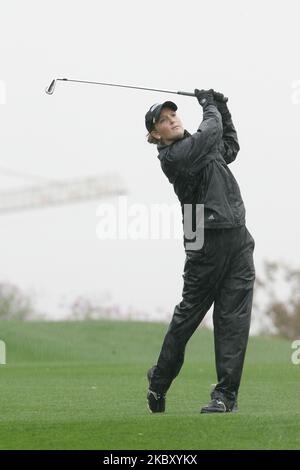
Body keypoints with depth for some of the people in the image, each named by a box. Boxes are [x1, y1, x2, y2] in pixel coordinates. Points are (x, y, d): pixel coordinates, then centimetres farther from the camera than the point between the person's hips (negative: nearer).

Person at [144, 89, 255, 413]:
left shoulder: (200, 147, 19)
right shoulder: (172, 156, -7)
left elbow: (230, 146, 36)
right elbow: (212, 132, -9)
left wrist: (222, 107, 27)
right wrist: (209, 105, 10)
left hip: (238, 238, 6)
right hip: (208, 240, -6)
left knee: (234, 318, -3)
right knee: (188, 313, 2)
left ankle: (226, 394, -5)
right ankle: (158, 383, 19)